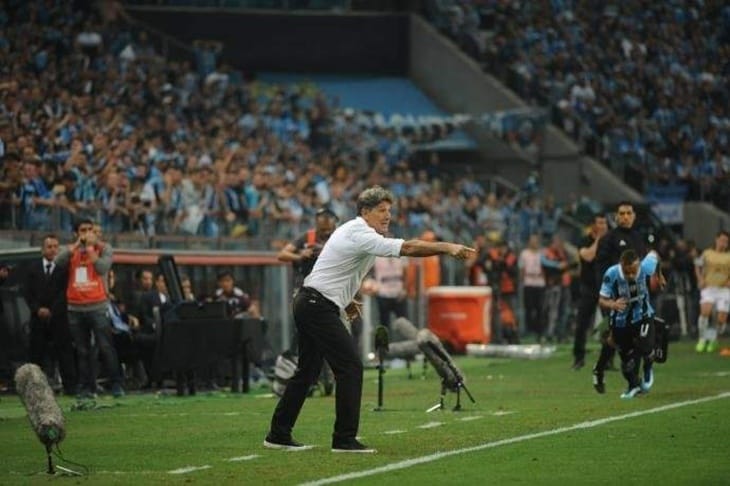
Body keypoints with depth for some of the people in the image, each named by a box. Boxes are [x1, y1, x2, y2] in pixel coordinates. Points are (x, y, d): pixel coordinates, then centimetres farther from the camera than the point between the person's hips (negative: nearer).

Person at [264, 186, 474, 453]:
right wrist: (447, 247, -31)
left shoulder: (352, 230, 15)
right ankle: (345, 439, -9)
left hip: (308, 304, 11)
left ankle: (278, 435, 18)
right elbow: (408, 248, -28)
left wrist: (345, 300, 20)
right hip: (319, 307, -11)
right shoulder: (361, 236, -17)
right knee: (350, 367, -10)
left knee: (307, 371, 14)